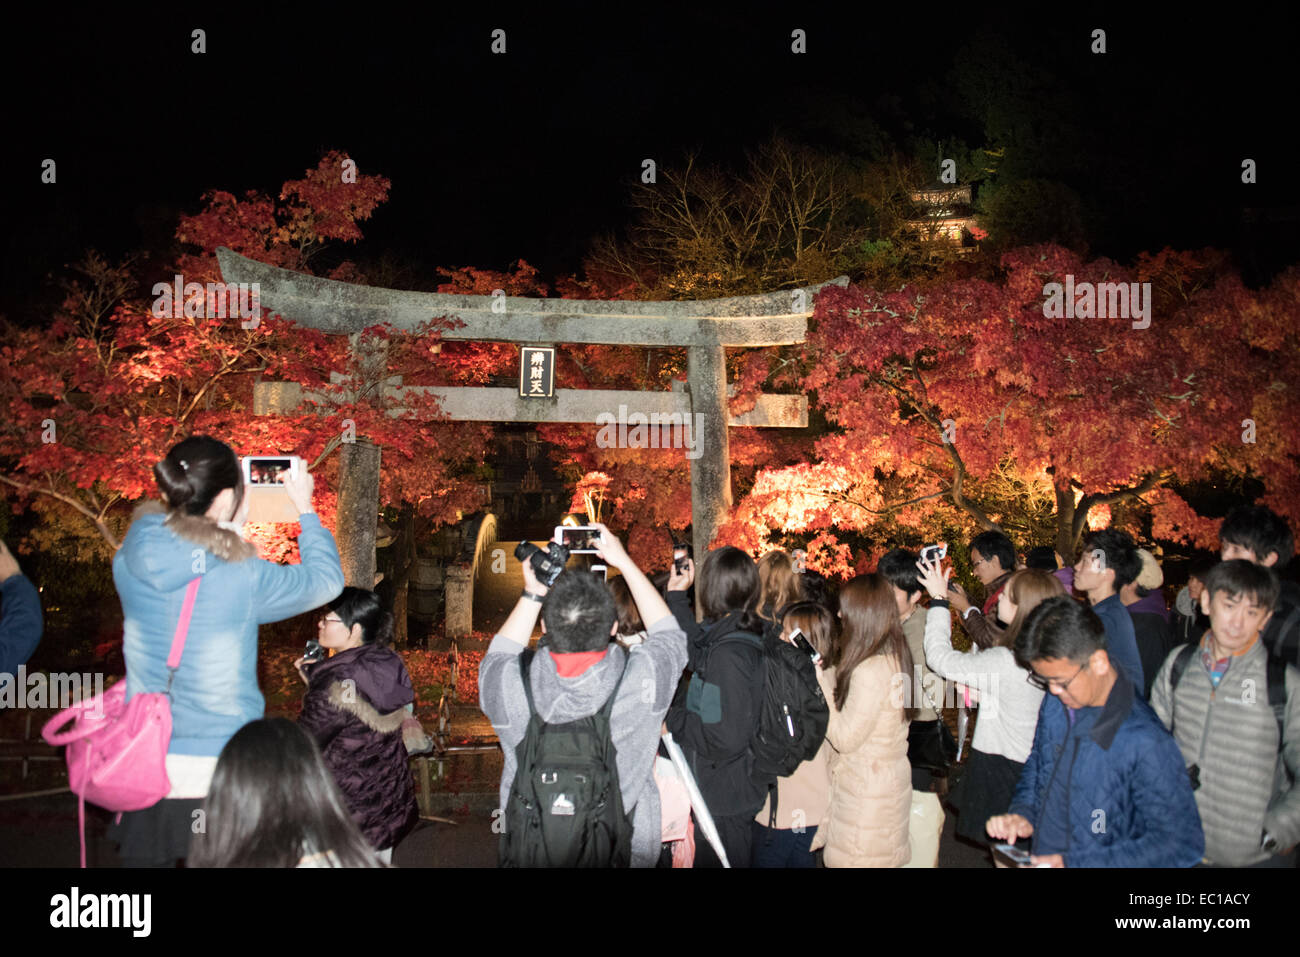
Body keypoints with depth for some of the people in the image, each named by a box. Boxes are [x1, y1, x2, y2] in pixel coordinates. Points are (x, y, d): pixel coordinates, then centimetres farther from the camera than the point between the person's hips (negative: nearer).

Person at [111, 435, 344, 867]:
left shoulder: (131, 560, -6)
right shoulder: (242, 577, -18)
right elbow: (326, 579, 0)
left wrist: (229, 526, 19)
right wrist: (305, 509, 11)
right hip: (220, 774, -4)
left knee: (147, 857, 18)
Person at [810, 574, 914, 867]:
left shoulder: (871, 670, -25)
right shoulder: (895, 656, 4)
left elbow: (844, 738, -19)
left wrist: (818, 683, -15)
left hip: (867, 792, -9)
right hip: (890, 780, 9)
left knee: (857, 859, 3)